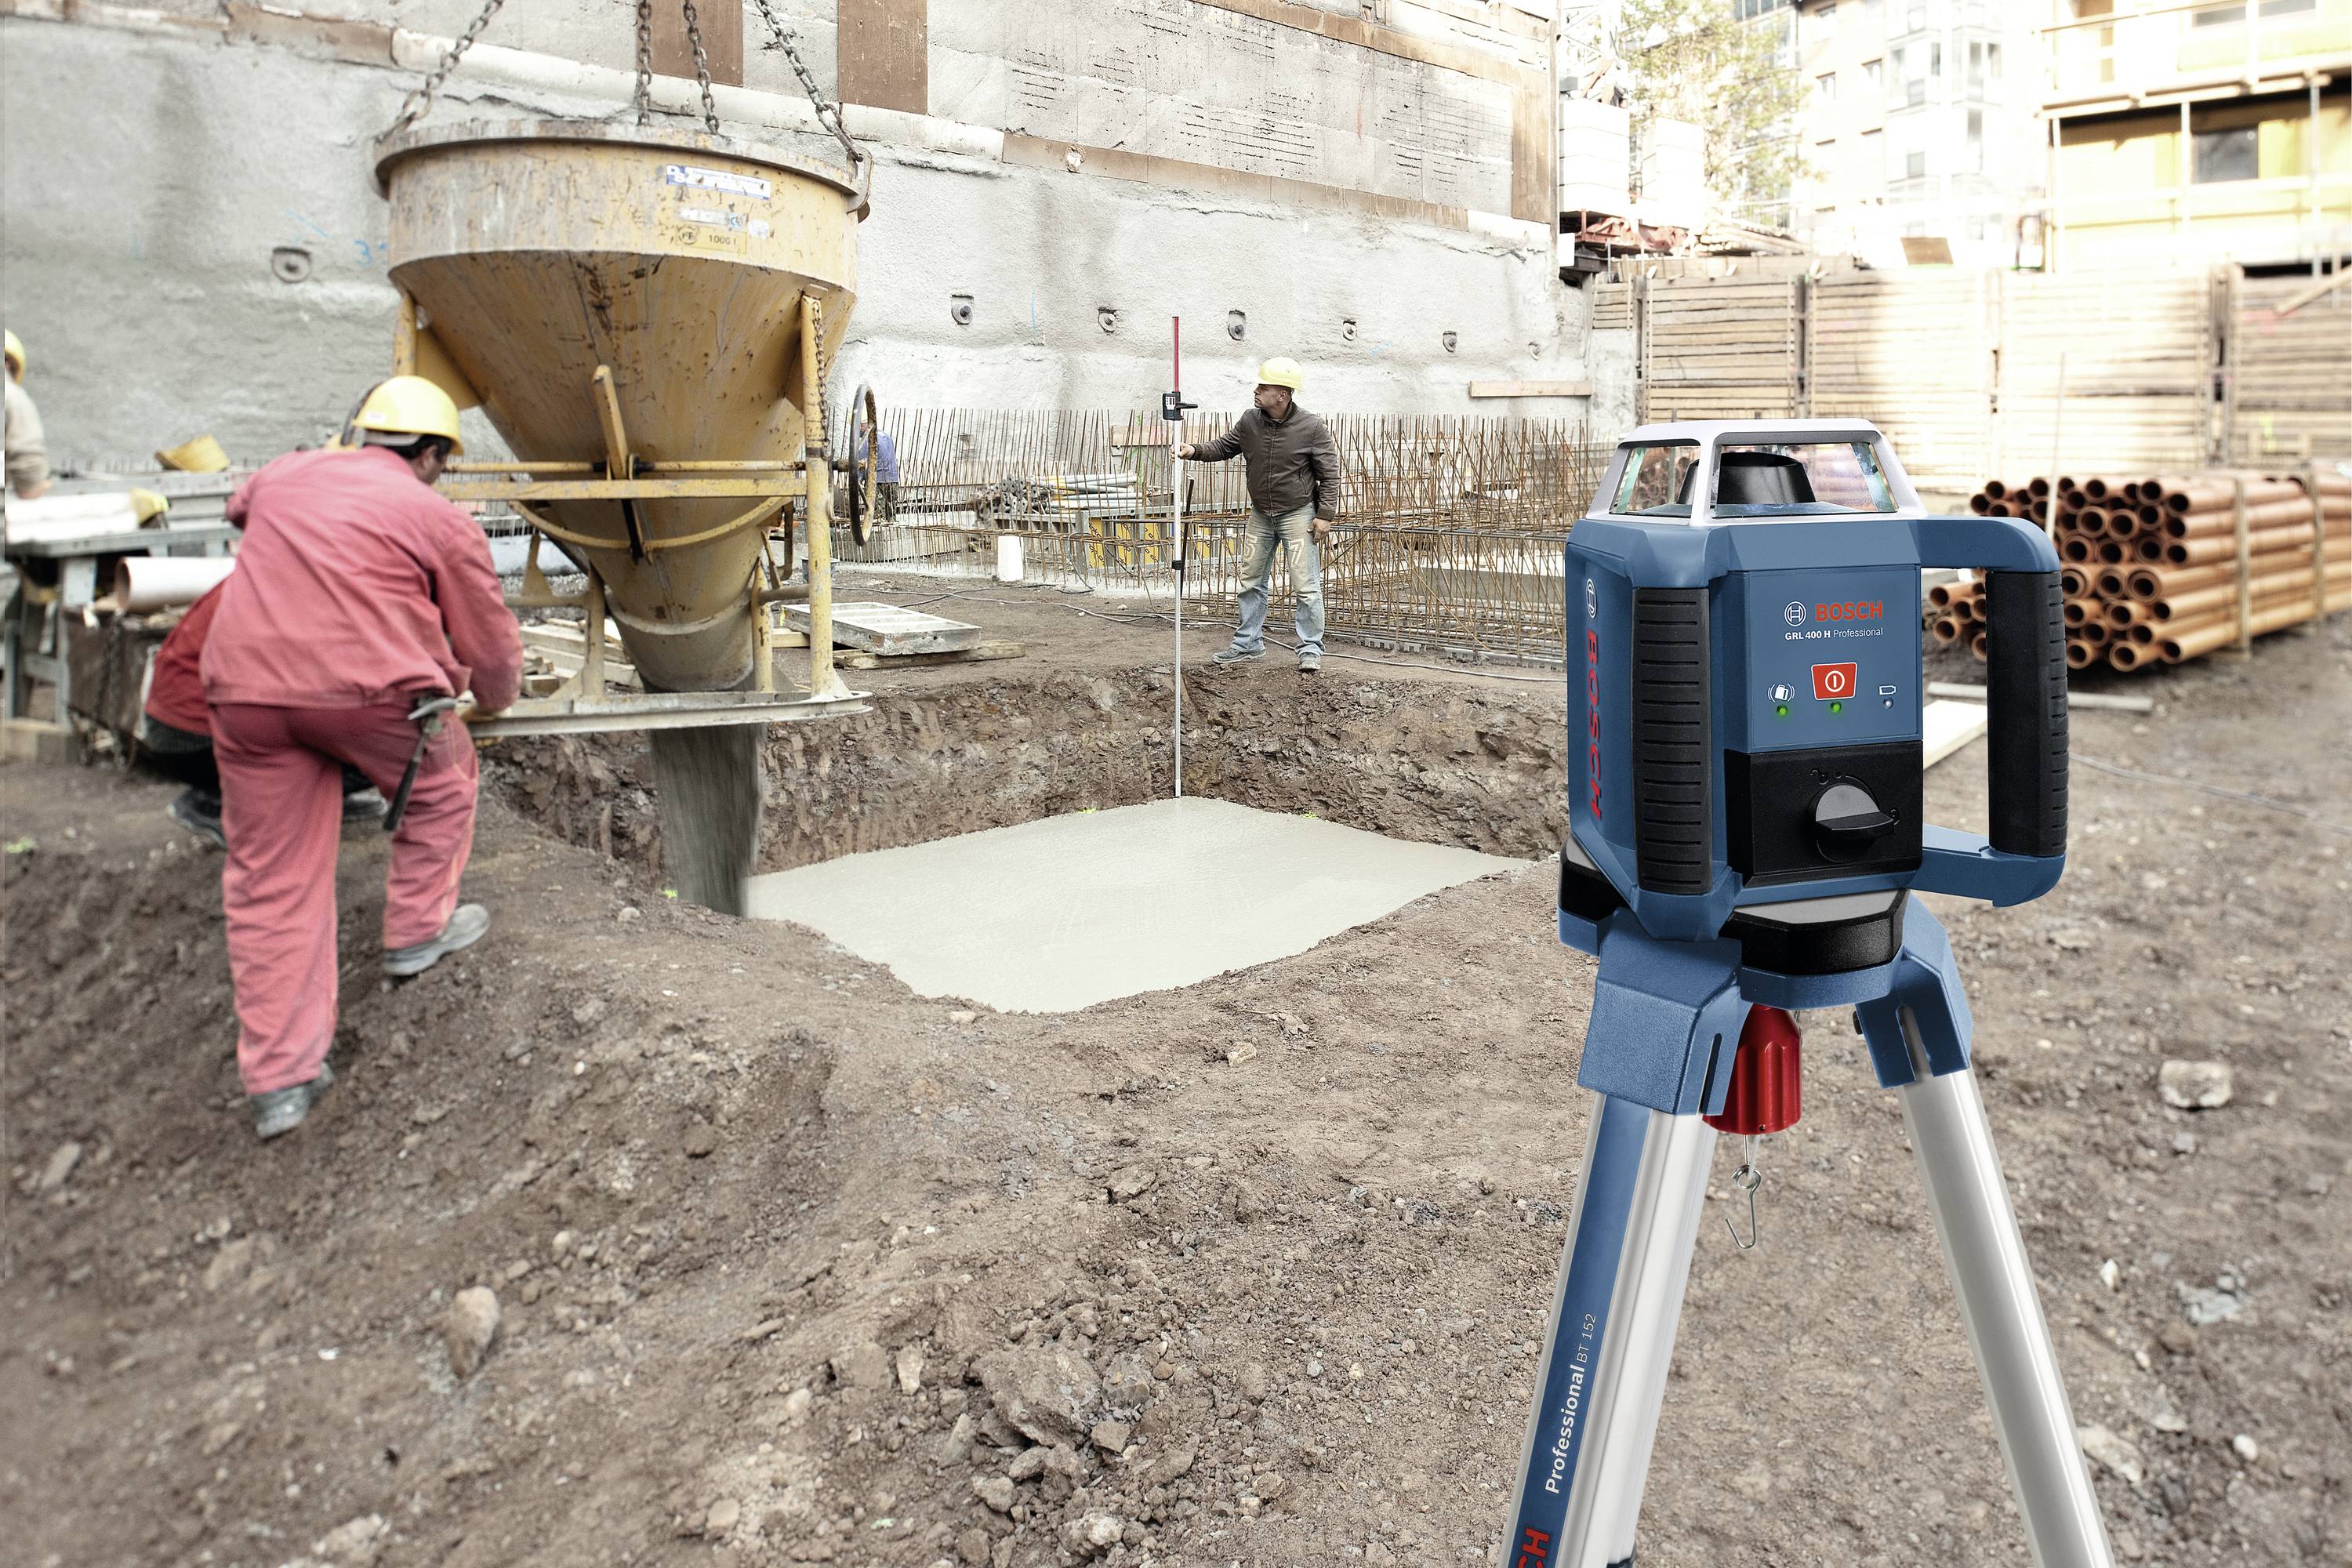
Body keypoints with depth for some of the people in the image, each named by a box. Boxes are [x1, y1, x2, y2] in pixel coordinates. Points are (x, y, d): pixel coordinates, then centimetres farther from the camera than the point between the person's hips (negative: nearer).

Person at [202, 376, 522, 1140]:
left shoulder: (283, 476, 20)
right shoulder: (440, 519, 6)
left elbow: (241, 506, 46)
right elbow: (491, 642, 12)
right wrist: (493, 699, 34)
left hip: (244, 685, 5)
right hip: (367, 687, -5)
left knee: (270, 881, 10)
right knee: (442, 782, 27)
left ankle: (278, 1078, 14)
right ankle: (418, 930, 37)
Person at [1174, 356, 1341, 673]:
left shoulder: (1313, 428, -15)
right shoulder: (1250, 422, -1)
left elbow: (1329, 475, -11)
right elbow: (1224, 446, 12)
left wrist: (1325, 515, -14)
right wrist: (1196, 451, -6)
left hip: (1298, 514, -6)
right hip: (1261, 515, 6)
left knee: (1306, 586, -4)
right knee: (1251, 581, 11)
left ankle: (1311, 650, 5)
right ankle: (1248, 645, 22)